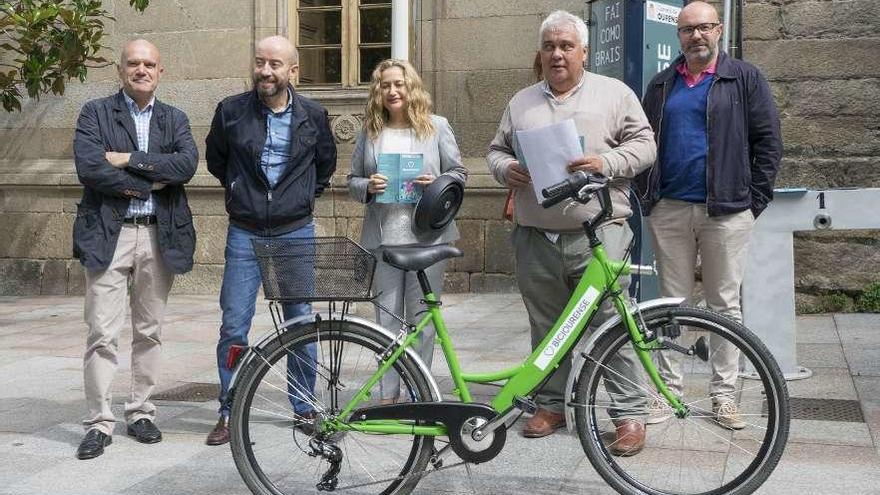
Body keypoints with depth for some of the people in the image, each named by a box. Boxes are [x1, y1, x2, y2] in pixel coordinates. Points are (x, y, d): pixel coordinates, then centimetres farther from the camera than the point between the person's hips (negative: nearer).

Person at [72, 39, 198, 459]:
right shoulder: (95, 113, 4)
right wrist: (150, 184, -10)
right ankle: (100, 422, 3)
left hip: (160, 235, 3)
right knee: (102, 334, -4)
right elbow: (88, 166, -12)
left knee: (149, 331, 10)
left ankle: (140, 413, 22)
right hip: (109, 234, -3)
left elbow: (187, 164, -7)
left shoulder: (175, 120, 12)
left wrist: (129, 160, -13)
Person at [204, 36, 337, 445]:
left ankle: (304, 408, 22)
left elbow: (326, 163, 18)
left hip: (296, 232, 1)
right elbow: (215, 159, 16)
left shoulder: (313, 115, 0)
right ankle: (229, 413, 11)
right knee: (234, 326, -2)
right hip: (245, 234, -1)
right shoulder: (231, 111, -3)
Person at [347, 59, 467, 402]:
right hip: (383, 235, 2)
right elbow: (353, 181, 15)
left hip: (426, 234, -2)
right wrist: (368, 186, -7)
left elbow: (459, 173, 8)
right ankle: (387, 395, 13)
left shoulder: (436, 127, 6)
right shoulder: (369, 132, 12)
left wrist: (436, 184, -12)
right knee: (386, 317, 4)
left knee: (423, 318, 2)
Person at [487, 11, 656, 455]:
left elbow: (644, 146, 3)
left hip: (598, 234, -3)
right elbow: (496, 150, 22)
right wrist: (506, 169, -1)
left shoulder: (614, 93, 7)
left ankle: (628, 415, 2)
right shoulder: (521, 102, 17)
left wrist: (606, 162, -14)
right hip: (536, 238, 4)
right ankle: (551, 404, 24)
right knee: (546, 328, 10)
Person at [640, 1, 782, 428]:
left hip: (726, 211, -3)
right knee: (672, 303, 6)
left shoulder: (745, 80, 4)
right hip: (669, 211, 3)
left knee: (725, 304, 4)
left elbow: (768, 143, 1)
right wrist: (648, 195, 7)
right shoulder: (661, 86, 15)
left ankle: (724, 394, 12)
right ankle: (669, 389, 13)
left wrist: (754, 199, -4)